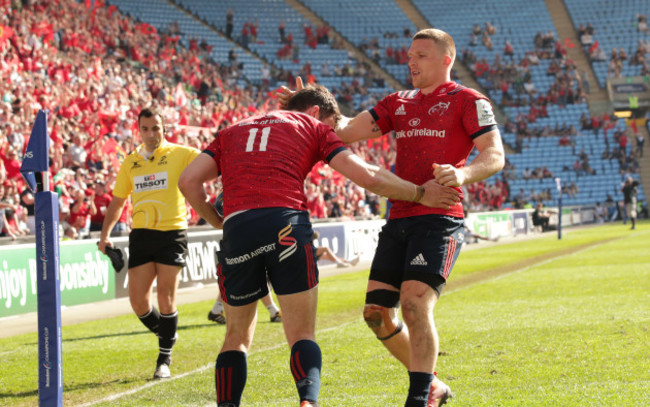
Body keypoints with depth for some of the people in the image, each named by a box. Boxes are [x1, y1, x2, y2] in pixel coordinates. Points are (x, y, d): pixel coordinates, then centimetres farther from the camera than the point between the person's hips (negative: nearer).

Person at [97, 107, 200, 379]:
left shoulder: (180, 154, 0)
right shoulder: (130, 162, 12)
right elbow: (117, 201, 19)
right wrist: (105, 235, 12)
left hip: (172, 233, -3)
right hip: (141, 234, 4)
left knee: (165, 296, -7)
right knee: (137, 299, -3)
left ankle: (165, 359, 8)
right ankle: (166, 336, 25)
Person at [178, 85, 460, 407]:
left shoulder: (232, 131, 29)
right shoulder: (314, 127, 20)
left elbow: (188, 181, 15)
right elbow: (366, 176, 10)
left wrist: (216, 221, 26)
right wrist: (420, 194, 20)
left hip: (236, 228, 2)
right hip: (286, 225, -2)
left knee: (237, 336, 18)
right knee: (301, 336, 4)